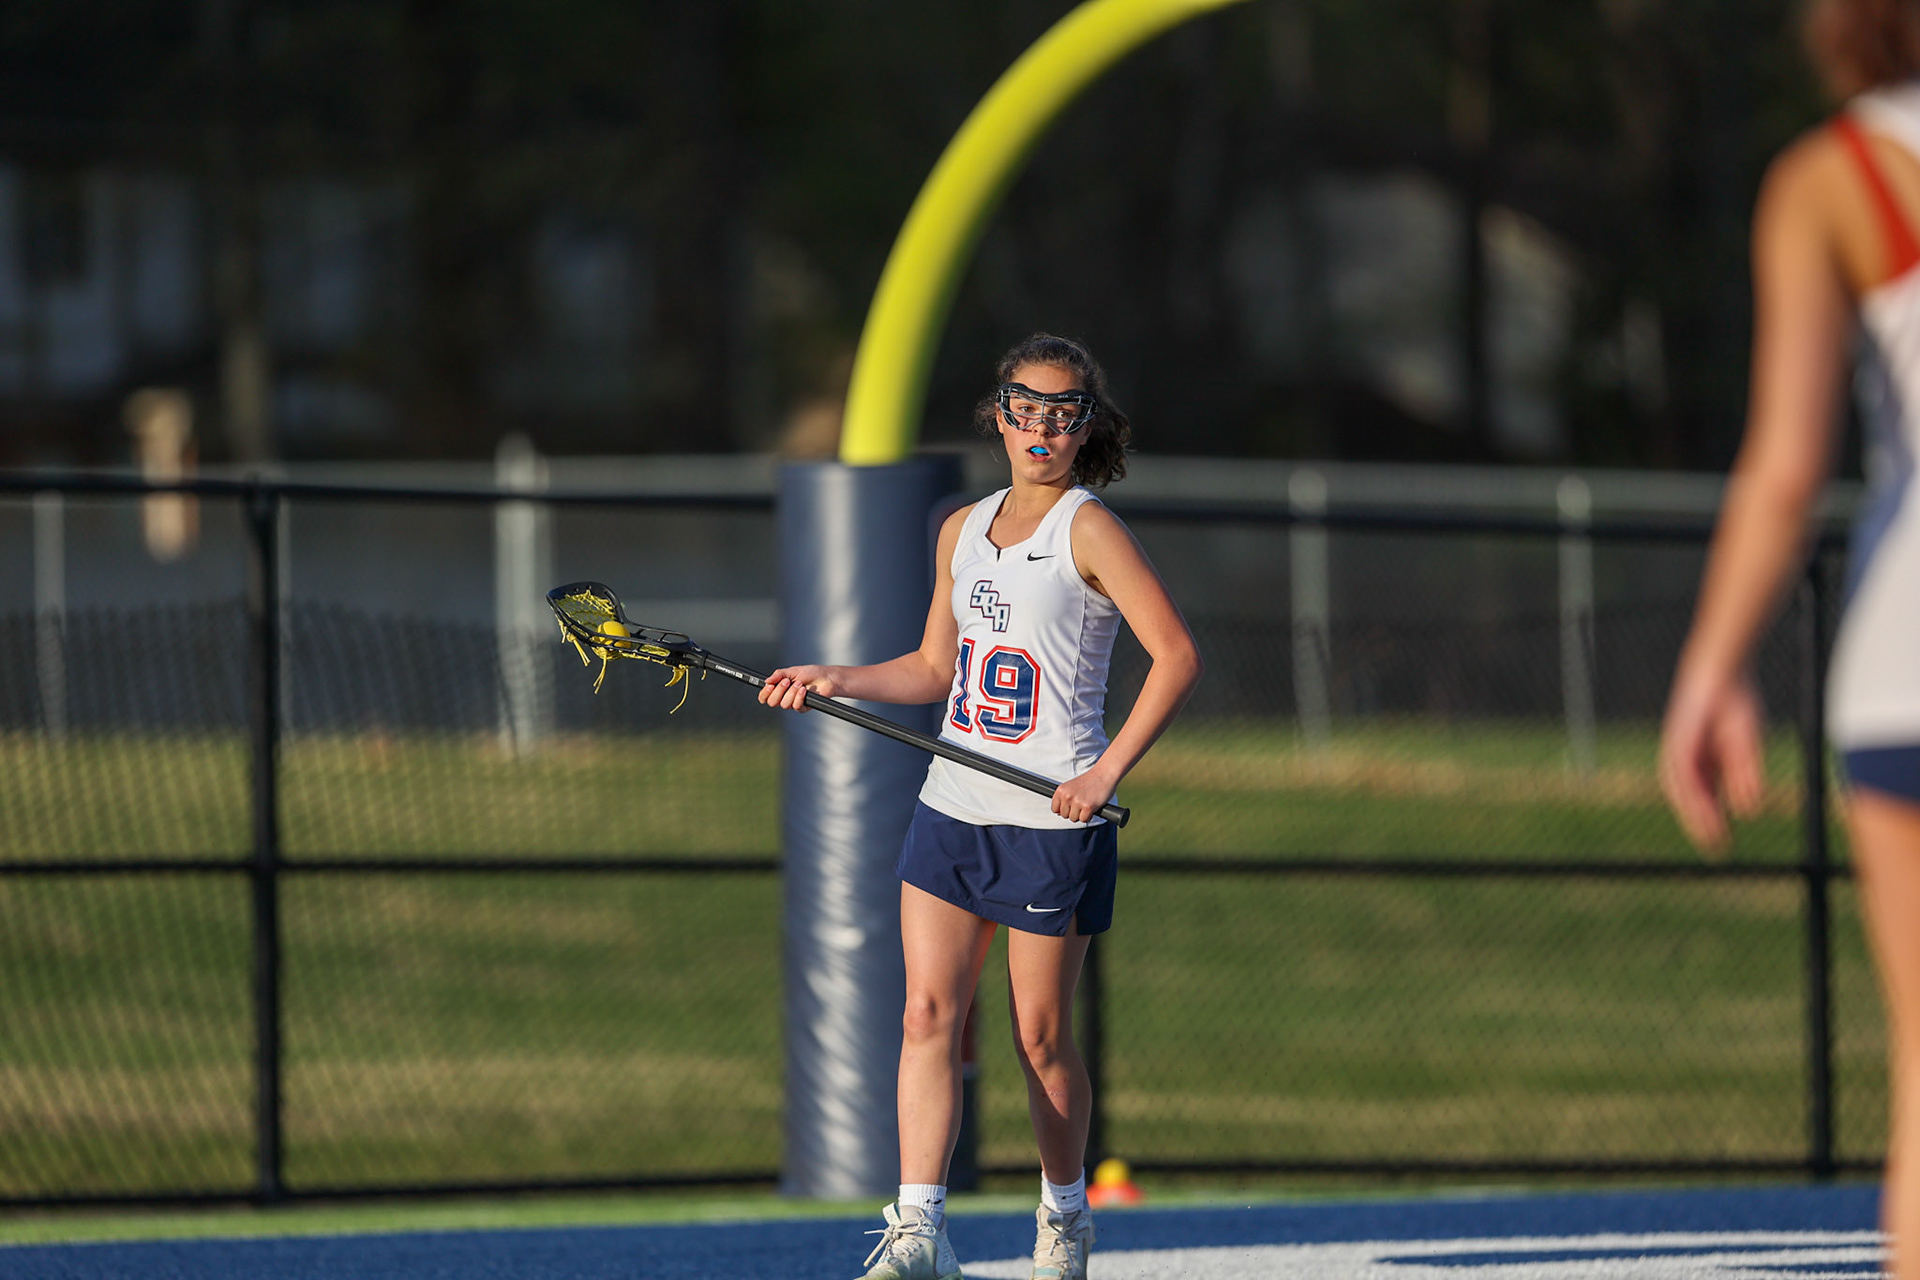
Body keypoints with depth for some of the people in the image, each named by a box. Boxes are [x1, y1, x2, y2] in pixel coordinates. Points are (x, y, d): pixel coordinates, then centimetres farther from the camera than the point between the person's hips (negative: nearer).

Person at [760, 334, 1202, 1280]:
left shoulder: (1089, 530, -8)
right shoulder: (963, 531, 12)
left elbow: (1176, 654, -14)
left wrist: (1109, 769, -20)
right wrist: (834, 682, 6)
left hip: (1051, 819, -6)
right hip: (952, 805, 6)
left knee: (1040, 1035, 2)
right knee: (928, 1014, -7)